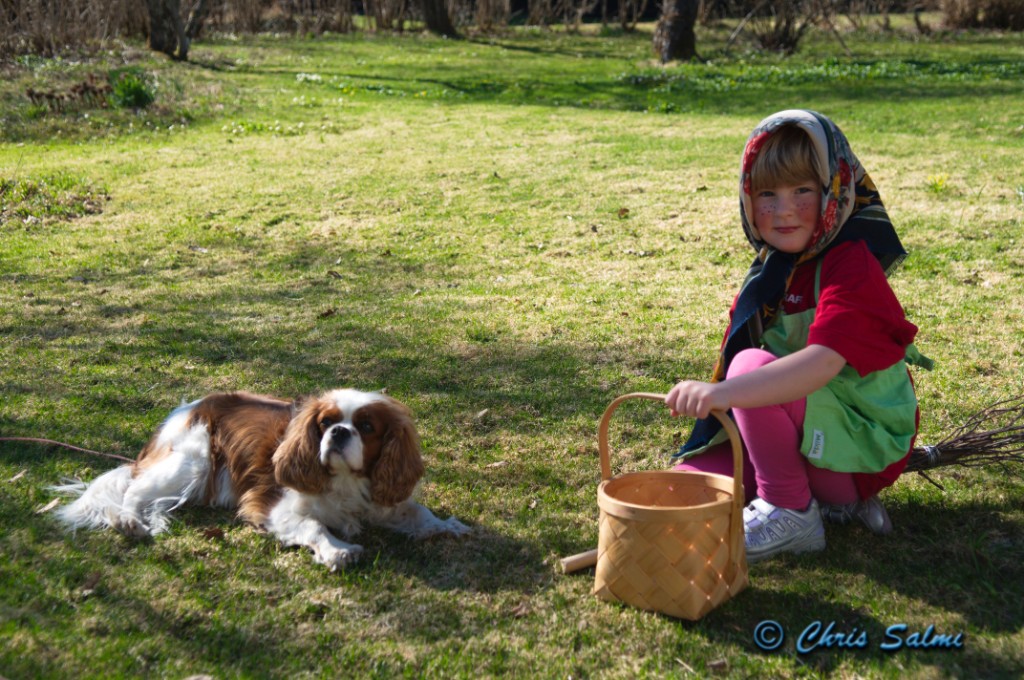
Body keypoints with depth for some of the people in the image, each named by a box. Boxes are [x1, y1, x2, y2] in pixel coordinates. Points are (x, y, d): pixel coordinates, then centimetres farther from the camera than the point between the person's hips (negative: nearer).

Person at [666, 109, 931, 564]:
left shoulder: (850, 265, -21)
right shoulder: (774, 267, 5)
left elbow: (823, 362, -38)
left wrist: (724, 392, -49)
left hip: (864, 445, -8)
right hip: (810, 427, 9)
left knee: (753, 366, -30)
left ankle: (791, 513, -15)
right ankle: (833, 497, 4)